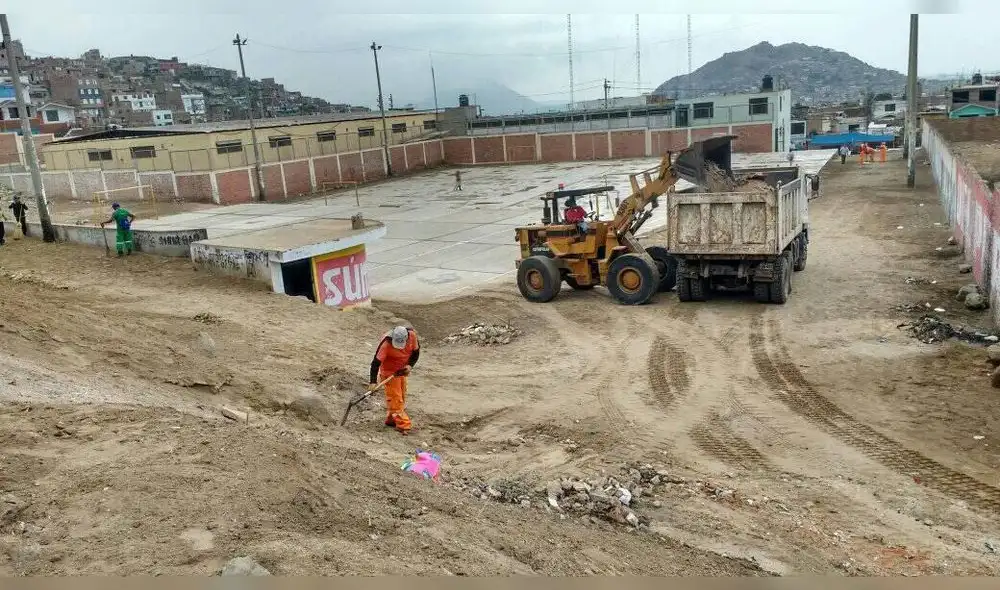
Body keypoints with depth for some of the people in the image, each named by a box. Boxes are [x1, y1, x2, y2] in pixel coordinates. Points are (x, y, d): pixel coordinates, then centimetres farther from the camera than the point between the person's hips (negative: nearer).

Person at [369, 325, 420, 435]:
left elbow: (416, 351, -2)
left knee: (401, 396, 14)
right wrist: (373, 382, -34)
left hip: (402, 371, 6)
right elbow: (376, 362, -30)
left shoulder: (412, 335, -20)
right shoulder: (386, 343, -33)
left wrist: (410, 365, -17)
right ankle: (402, 424, -5)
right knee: (395, 398, -8)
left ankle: (391, 420, 29)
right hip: (389, 372, -6)